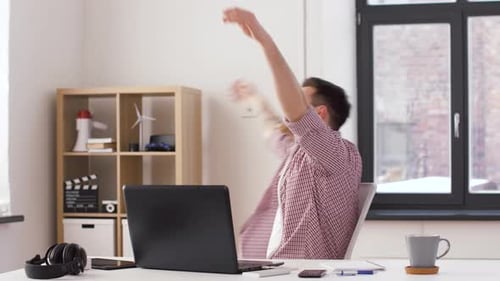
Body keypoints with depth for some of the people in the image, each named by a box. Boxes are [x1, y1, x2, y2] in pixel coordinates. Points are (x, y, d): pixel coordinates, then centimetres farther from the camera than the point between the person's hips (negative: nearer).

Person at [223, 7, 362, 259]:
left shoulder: (337, 152, -10)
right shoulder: (301, 151, 20)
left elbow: (294, 109, -28)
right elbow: (278, 133, 44)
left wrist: (263, 38, -34)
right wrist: (255, 101, 60)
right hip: (278, 270, 10)